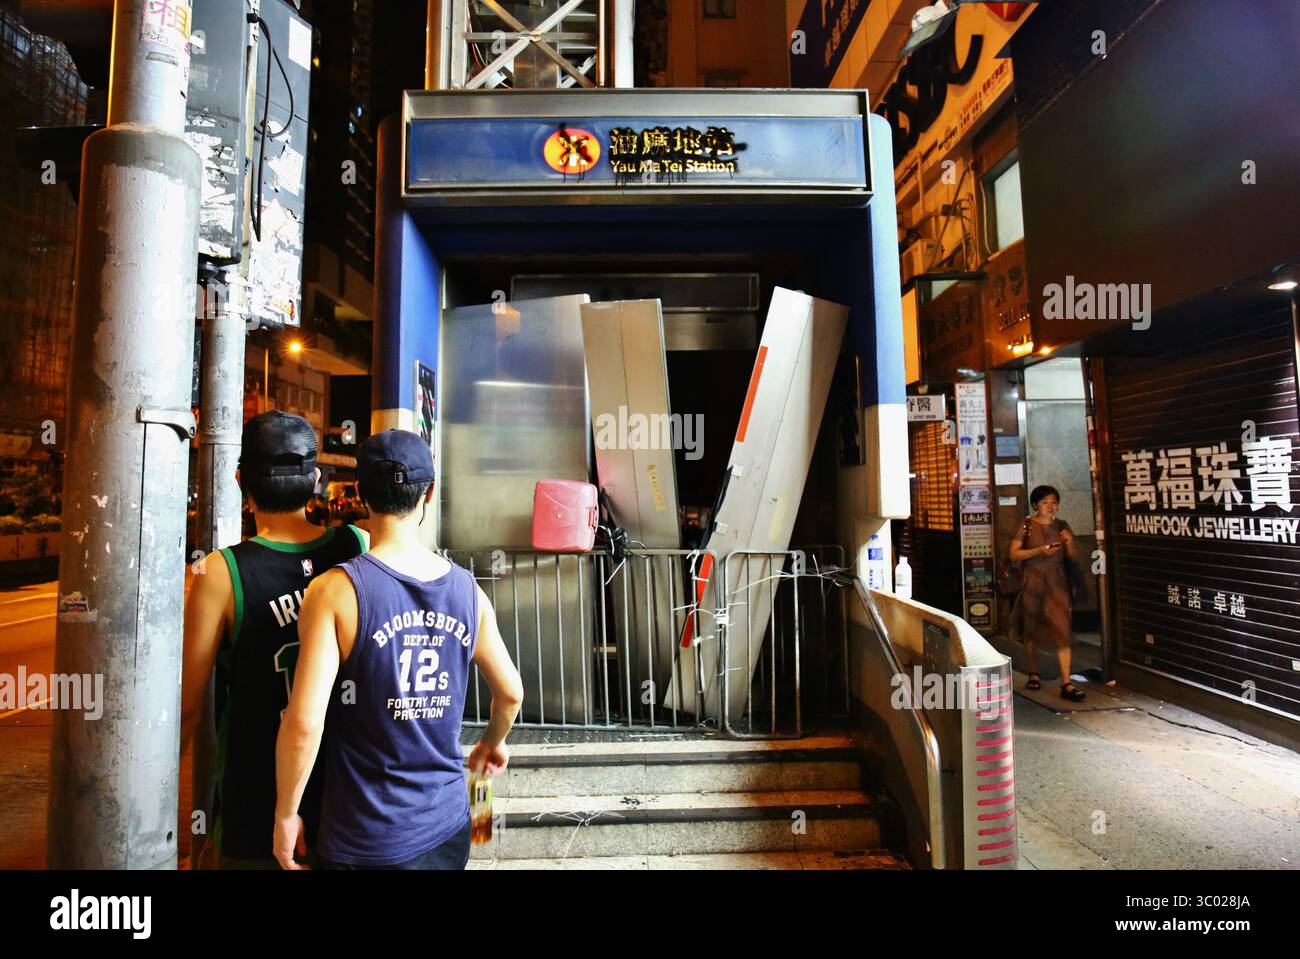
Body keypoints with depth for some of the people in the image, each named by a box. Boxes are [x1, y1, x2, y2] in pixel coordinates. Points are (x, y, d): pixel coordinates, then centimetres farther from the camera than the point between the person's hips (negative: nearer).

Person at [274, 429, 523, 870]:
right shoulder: (467, 590, -5)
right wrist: (492, 743, 25)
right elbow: (511, 693, 5)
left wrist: (286, 813, -3)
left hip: (366, 840, -3)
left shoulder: (335, 590, -16)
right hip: (448, 824, 4)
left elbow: (303, 725, -21)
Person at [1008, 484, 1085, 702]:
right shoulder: (1027, 525, -3)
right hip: (1033, 581, -2)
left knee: (1062, 630, -7)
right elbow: (1014, 554, -8)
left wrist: (1069, 542, -8)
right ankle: (1033, 674, 26)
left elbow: (1071, 556, 12)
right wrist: (1039, 550, -19)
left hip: (1056, 581, 2)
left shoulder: (1062, 526, 6)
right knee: (1031, 628, 9)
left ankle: (1066, 684, -5)